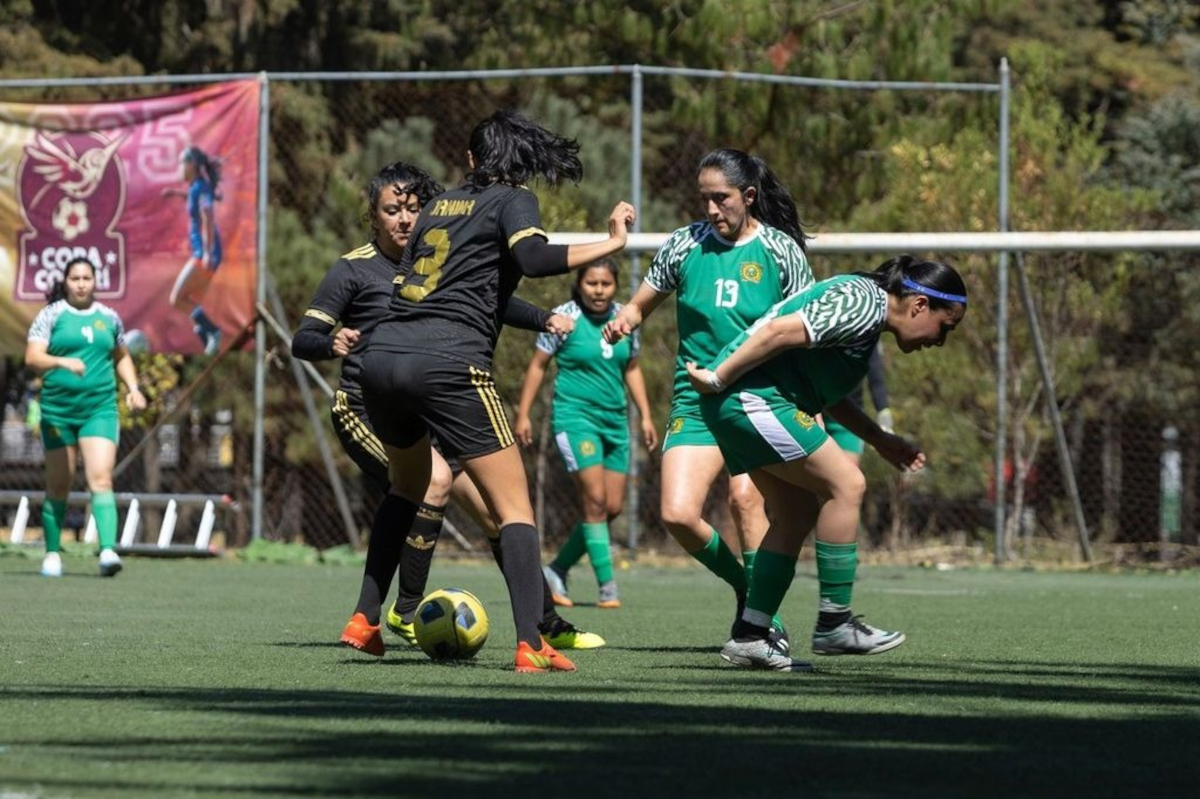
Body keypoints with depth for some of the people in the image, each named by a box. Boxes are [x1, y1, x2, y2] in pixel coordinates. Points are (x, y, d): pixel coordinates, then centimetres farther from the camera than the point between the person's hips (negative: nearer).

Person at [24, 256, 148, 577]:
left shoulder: (109, 318, 11)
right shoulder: (51, 315, 0)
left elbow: (122, 356, 27)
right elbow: (32, 358, -12)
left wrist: (133, 388, 12)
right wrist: (63, 362, -30)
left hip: (100, 409, 1)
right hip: (57, 410, -1)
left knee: (101, 479, -14)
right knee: (58, 487, 7)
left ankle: (108, 550, -24)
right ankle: (52, 553, 20)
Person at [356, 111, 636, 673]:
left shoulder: (439, 205, 23)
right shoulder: (512, 201, 5)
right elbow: (534, 258, -15)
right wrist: (610, 243, -9)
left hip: (382, 355, 6)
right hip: (447, 365, -6)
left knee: (408, 487, 31)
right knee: (514, 508, -1)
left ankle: (364, 618, 27)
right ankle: (531, 645, -15)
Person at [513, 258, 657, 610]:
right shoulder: (564, 317, -6)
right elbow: (538, 365, 0)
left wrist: (645, 416, 16)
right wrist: (522, 415, -3)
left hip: (614, 420, 6)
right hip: (575, 414, -6)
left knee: (613, 507, 3)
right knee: (595, 499, -14)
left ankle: (557, 571, 17)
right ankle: (607, 586, -11)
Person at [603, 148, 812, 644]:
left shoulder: (780, 250, 0)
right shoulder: (685, 245, 3)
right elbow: (641, 304, 14)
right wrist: (623, 321, -10)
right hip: (696, 402, 2)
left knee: (745, 495, -26)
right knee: (677, 514, -13)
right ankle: (744, 585, 14)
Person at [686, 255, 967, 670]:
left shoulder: (868, 314, 20)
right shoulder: (862, 303, -14)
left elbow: (825, 392, 27)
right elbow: (779, 331, -22)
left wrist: (881, 441, 24)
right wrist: (718, 379, -18)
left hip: (739, 404, 11)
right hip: (751, 397, -11)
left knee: (798, 512, 11)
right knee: (845, 484, -10)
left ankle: (750, 636, 11)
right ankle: (834, 624, -6)